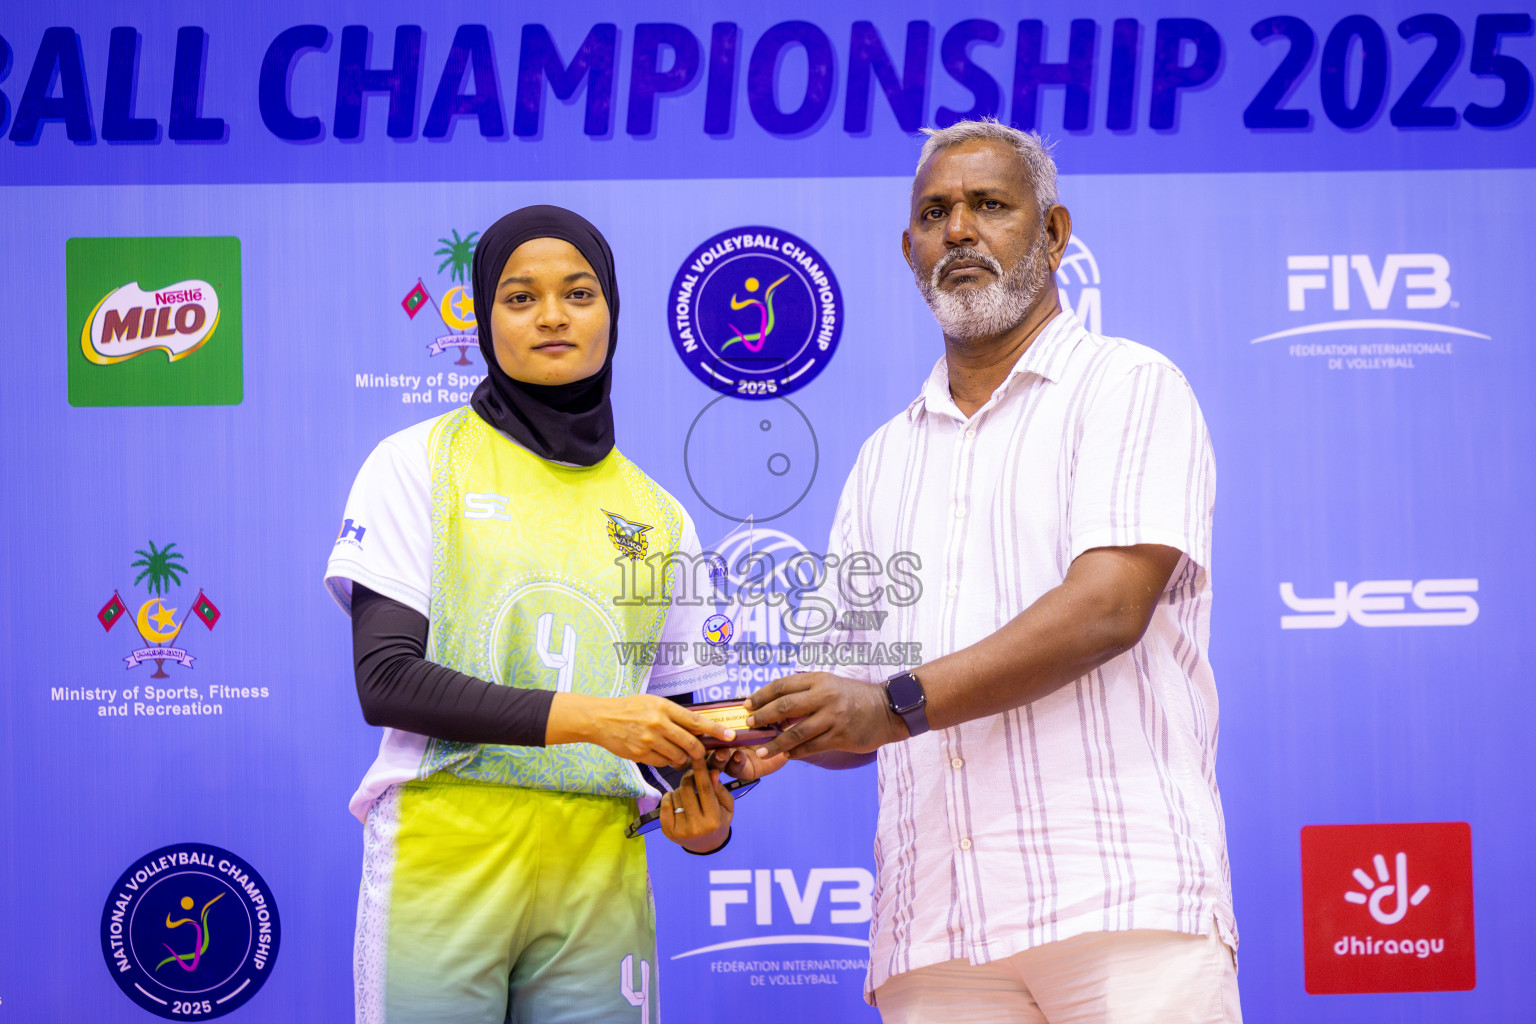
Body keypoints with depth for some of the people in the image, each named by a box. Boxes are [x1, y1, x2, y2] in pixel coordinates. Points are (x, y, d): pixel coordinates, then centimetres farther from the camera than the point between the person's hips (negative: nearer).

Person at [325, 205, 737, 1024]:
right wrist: (582, 716, -17)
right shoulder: (419, 464, 2)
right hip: (445, 864, -3)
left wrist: (701, 814, -6)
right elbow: (386, 680, -8)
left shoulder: (657, 517, 12)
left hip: (597, 881, 3)